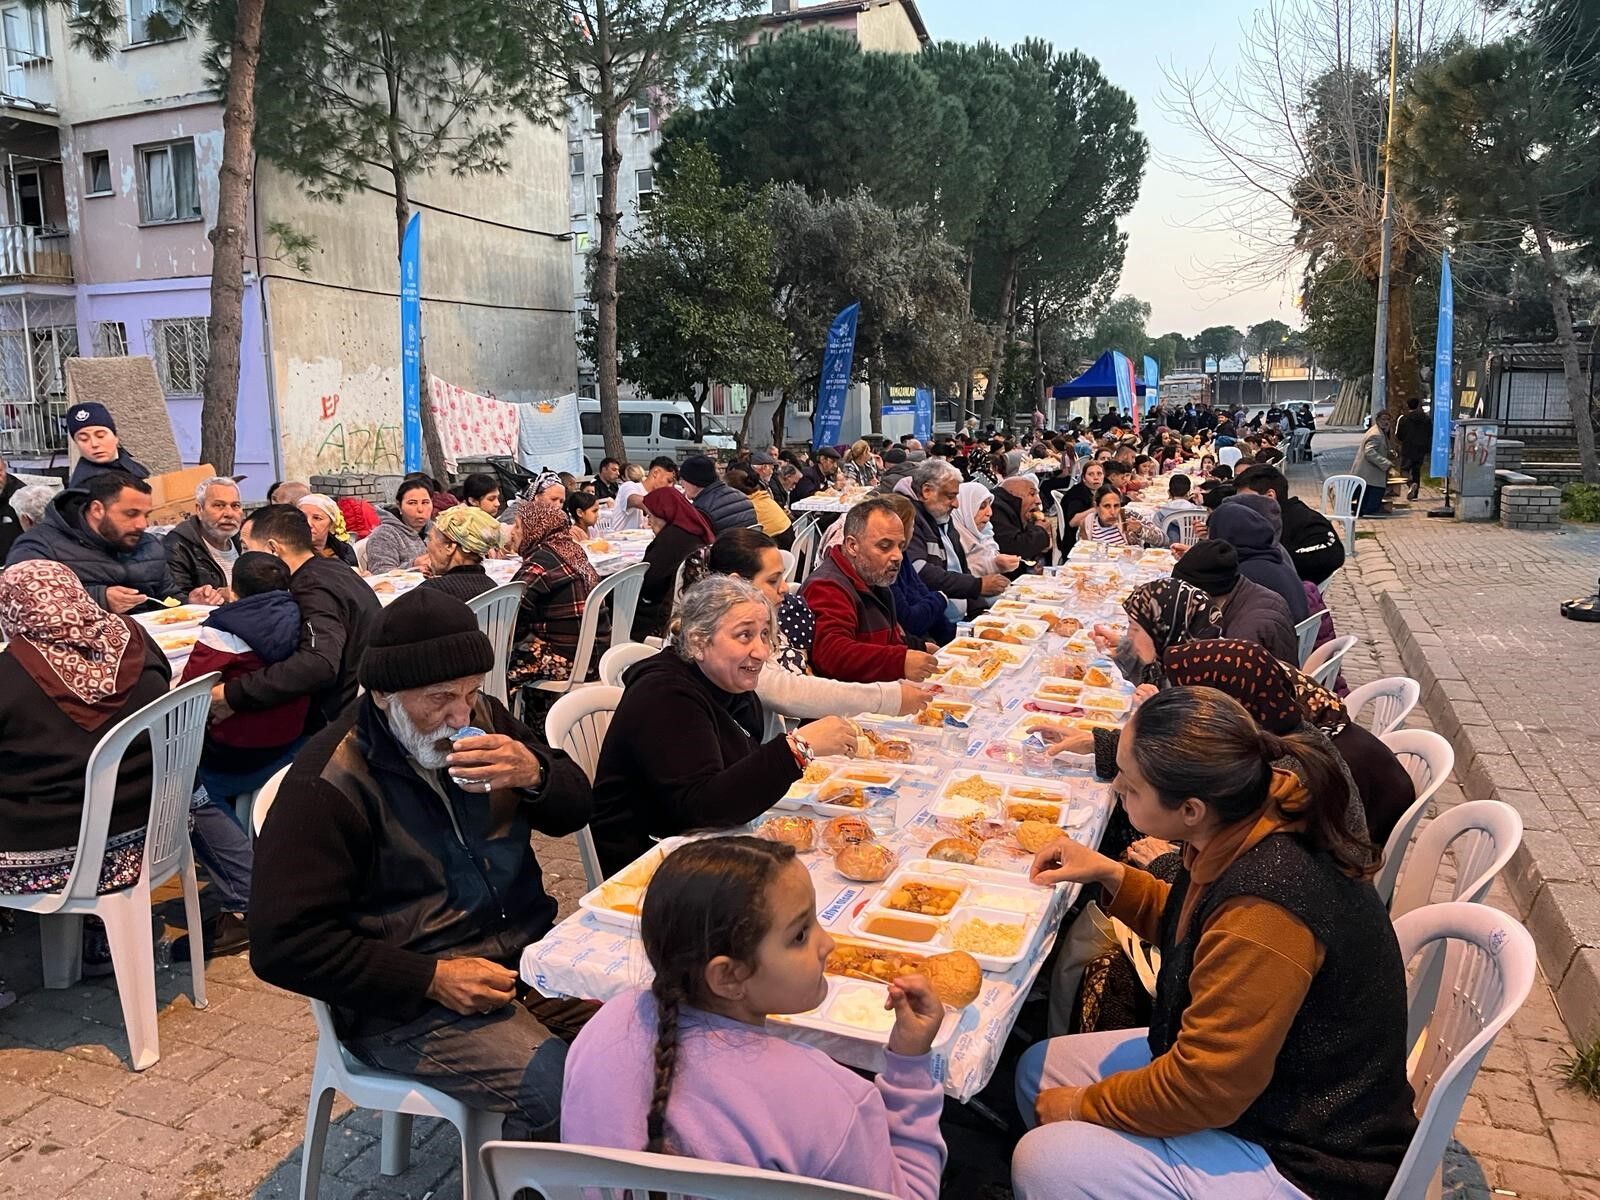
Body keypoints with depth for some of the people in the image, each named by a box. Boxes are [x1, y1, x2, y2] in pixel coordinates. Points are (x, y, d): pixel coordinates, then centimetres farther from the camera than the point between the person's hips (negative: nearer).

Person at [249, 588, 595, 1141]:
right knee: (559, 1086, -27)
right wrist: (432, 978, -19)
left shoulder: (481, 717, 4)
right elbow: (282, 943, -13)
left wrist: (535, 776, -14)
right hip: (408, 1001, -6)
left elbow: (574, 811, 10)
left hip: (526, 947, 6)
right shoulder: (329, 783, -13)